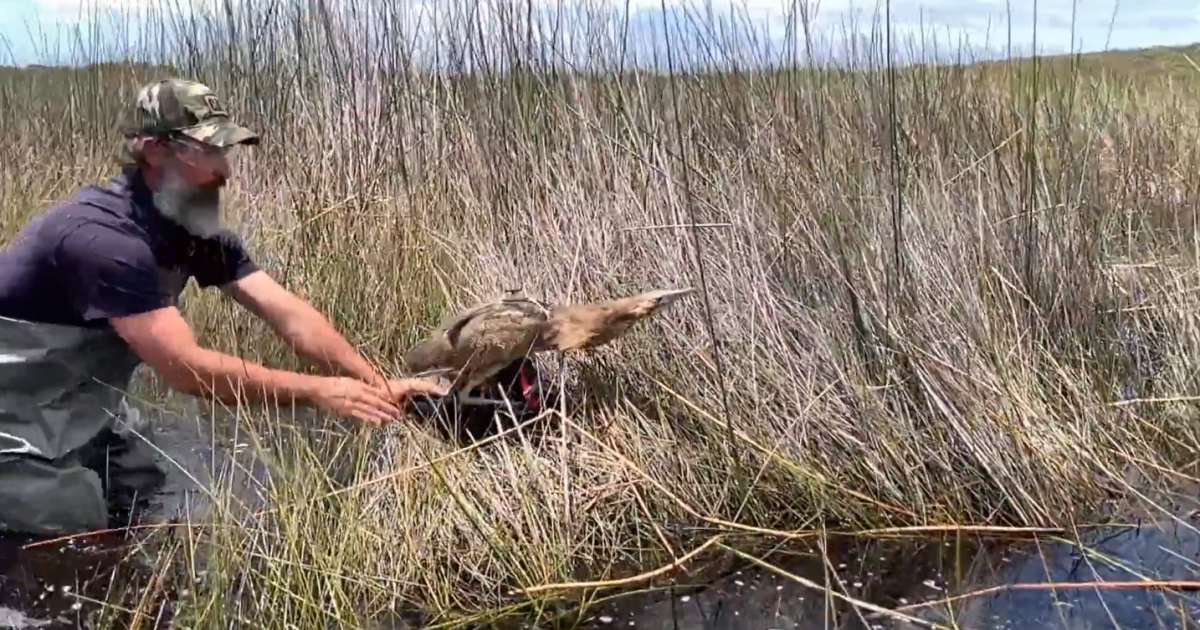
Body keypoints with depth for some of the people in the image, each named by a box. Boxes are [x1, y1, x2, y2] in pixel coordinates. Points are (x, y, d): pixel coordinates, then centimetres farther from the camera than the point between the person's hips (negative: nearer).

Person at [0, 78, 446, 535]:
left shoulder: (198, 232, -4)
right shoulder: (104, 238, -31)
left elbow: (288, 314, -11)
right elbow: (186, 367, -33)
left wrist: (378, 385, -22)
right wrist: (317, 392, -31)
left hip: (86, 427, 8)